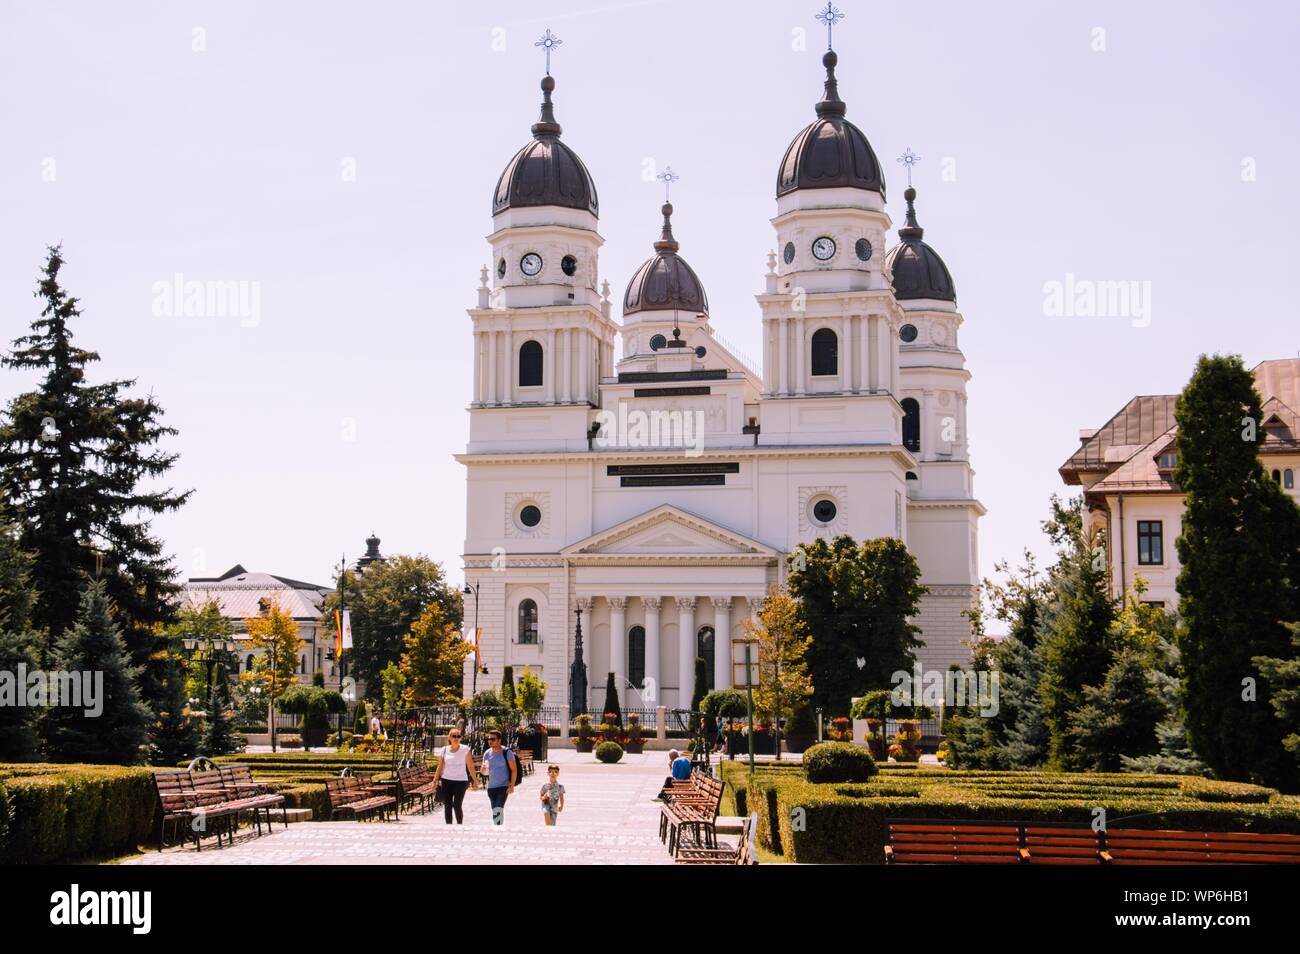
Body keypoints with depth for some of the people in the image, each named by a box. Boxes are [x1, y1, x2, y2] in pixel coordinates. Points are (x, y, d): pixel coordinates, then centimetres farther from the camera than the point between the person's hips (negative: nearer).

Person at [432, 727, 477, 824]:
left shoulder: (465, 749, -1)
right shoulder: (445, 750, 4)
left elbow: (470, 766, 1)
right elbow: (440, 767, 8)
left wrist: (474, 780, 0)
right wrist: (435, 780, 3)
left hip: (461, 781, -2)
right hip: (446, 780, 2)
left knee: (457, 806, -9)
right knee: (447, 806, 2)